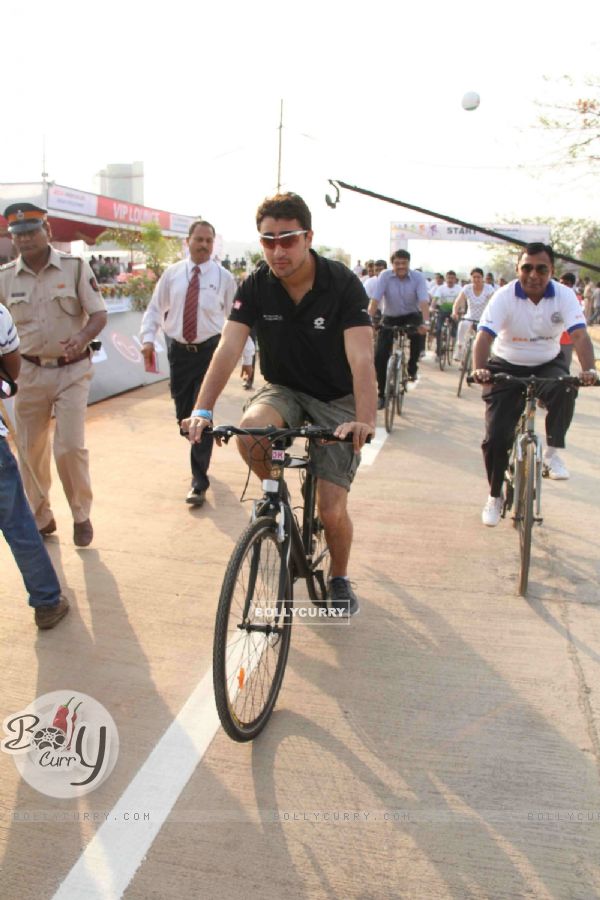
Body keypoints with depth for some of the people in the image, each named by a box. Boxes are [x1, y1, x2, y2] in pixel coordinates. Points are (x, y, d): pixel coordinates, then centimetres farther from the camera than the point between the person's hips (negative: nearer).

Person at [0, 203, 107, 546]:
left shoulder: (75, 267, -5)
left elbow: (99, 315, -8)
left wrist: (82, 339, -28)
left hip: (72, 370, -3)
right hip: (29, 372, 3)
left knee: (71, 446, -7)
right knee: (30, 449, 9)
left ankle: (82, 515, 15)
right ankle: (41, 518, 27)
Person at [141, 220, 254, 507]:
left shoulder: (223, 277, -1)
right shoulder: (172, 273, 5)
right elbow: (154, 309, 9)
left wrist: (247, 357, 2)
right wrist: (148, 338, -8)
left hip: (210, 351, -3)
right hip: (179, 352, 3)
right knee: (184, 416, 10)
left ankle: (199, 481, 2)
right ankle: (200, 458, 37)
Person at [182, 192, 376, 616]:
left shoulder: (342, 283, -20)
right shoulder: (256, 286, -11)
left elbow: (361, 357, -31)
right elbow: (228, 348, -20)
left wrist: (366, 419, -47)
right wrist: (203, 410, -35)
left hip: (337, 399, -2)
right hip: (284, 390, 3)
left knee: (332, 510, -9)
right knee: (250, 430, -33)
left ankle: (340, 578, 24)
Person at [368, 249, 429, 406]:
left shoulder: (418, 277, -13)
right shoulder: (385, 276, -12)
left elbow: (424, 301, -24)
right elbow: (375, 299, -20)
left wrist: (426, 323, -40)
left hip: (411, 315, 0)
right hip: (390, 317, 1)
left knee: (418, 332, -34)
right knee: (380, 356, -11)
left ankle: (412, 368, -8)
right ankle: (381, 394, 4)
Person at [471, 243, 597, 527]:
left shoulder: (564, 296, -13)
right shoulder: (504, 297, -17)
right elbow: (484, 335, -29)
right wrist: (478, 368, -48)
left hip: (547, 365, 1)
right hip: (507, 368, -1)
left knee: (564, 390, -36)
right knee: (495, 436, -7)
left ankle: (552, 452, -13)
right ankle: (495, 497, 15)